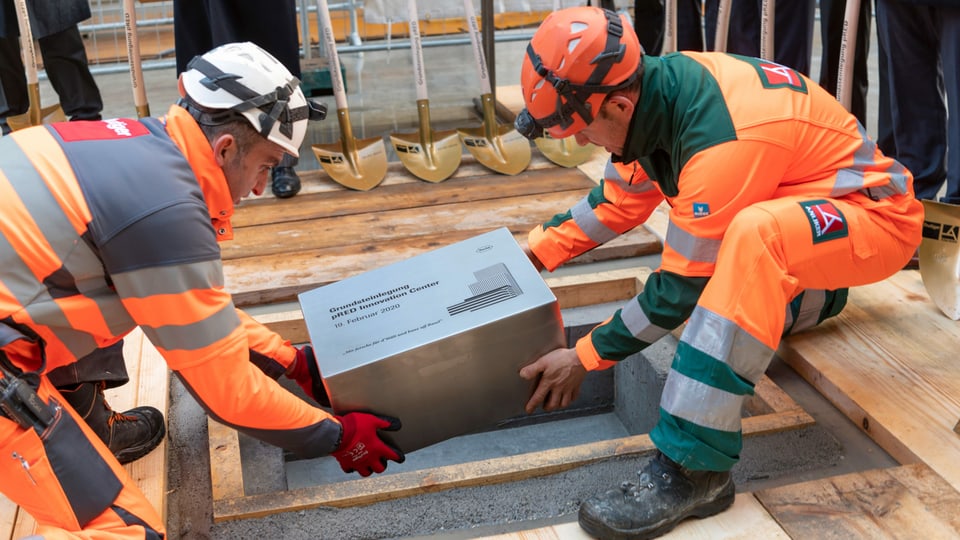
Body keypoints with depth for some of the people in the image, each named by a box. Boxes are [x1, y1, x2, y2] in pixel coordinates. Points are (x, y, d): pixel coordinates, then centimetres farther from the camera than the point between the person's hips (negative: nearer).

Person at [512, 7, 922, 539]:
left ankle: (695, 466, -33)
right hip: (804, 206, 9)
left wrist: (585, 358, -16)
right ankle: (814, 295, 30)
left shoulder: (721, 141, -33)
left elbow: (682, 287, -23)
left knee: (752, 236, -37)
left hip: (875, 216, -9)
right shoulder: (656, 85, -9)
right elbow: (620, 199, 8)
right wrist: (533, 252, 2)